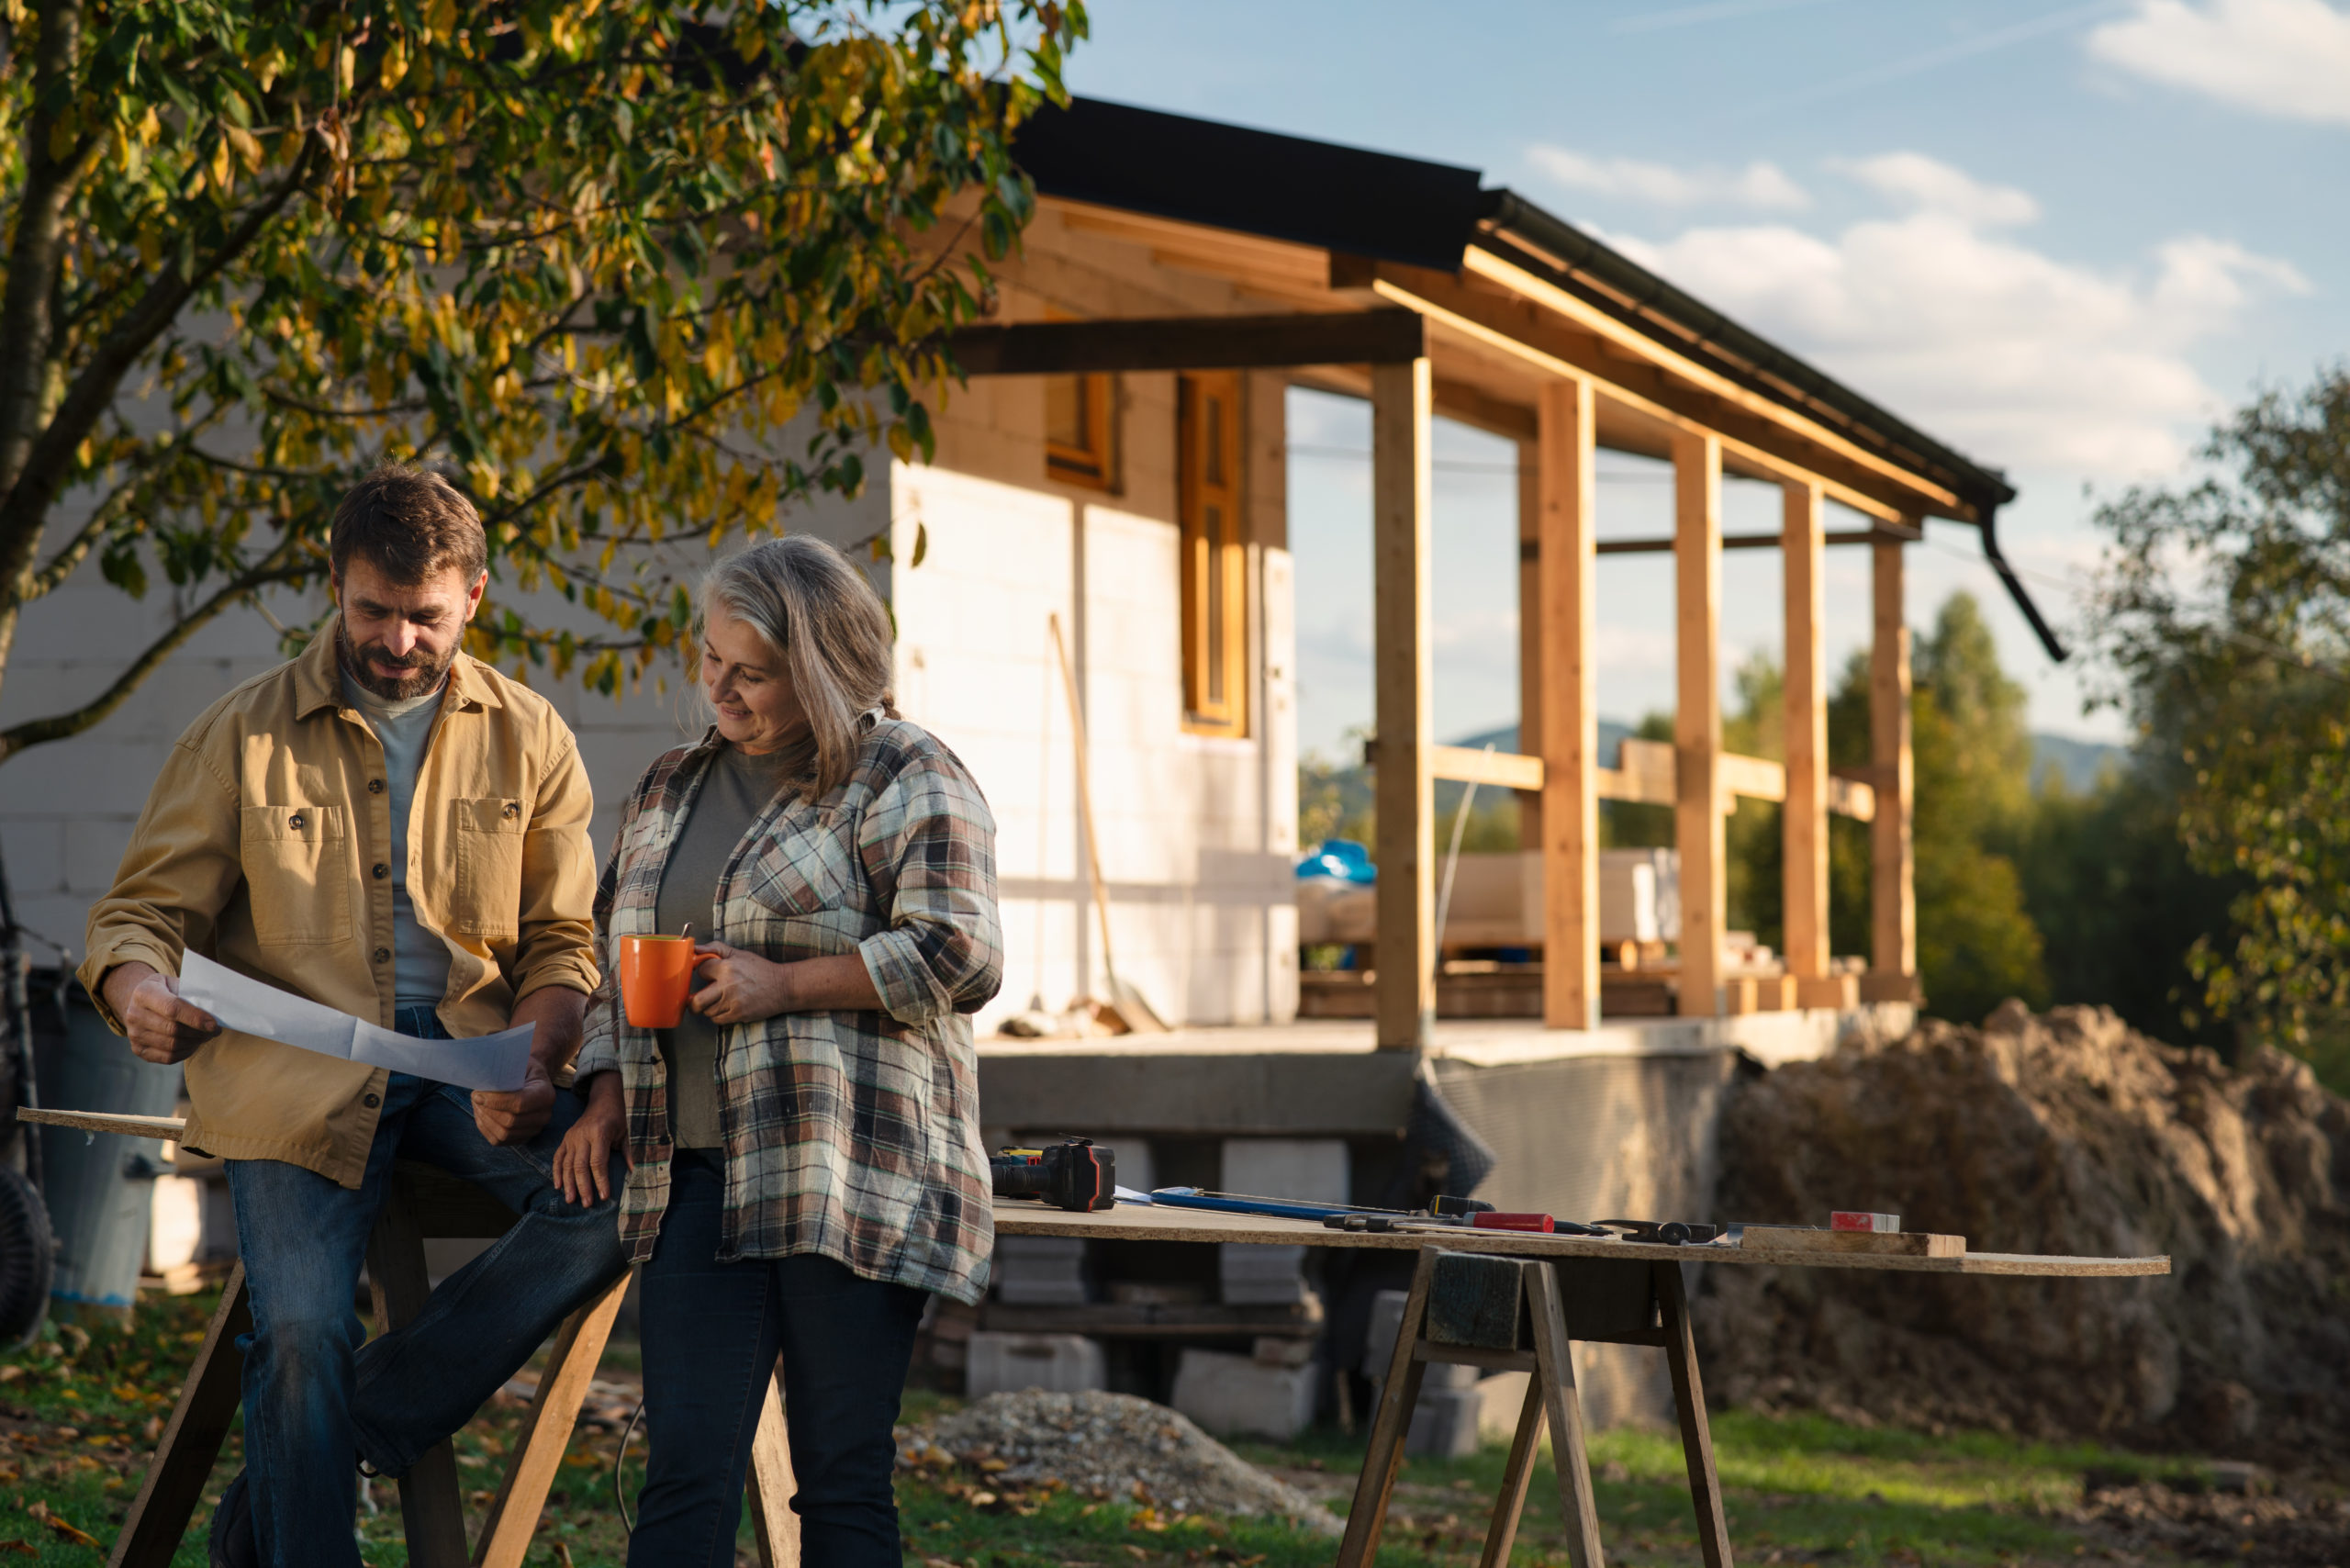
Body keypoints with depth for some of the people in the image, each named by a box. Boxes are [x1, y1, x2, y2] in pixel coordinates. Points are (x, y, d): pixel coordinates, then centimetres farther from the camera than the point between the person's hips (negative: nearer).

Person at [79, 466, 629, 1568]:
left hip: (467, 1057, 2)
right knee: (300, 1334, -18)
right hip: (293, 1069, -2)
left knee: (618, 1196, -25)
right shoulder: (245, 734, 5)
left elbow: (562, 937, 9)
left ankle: (355, 1427, -14)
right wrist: (139, 990, -20)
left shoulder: (526, 738, 9)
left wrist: (532, 1069, -12)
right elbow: (142, 909, 6)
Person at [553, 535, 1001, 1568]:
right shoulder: (671, 787, 19)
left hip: (850, 1180, -5)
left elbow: (959, 955, -11)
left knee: (842, 1482, 0)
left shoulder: (903, 778, -1)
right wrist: (606, 1093, 11)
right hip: (698, 1176, 5)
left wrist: (784, 984, -13)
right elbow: (613, 958, 27)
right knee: (685, 1470, -2)